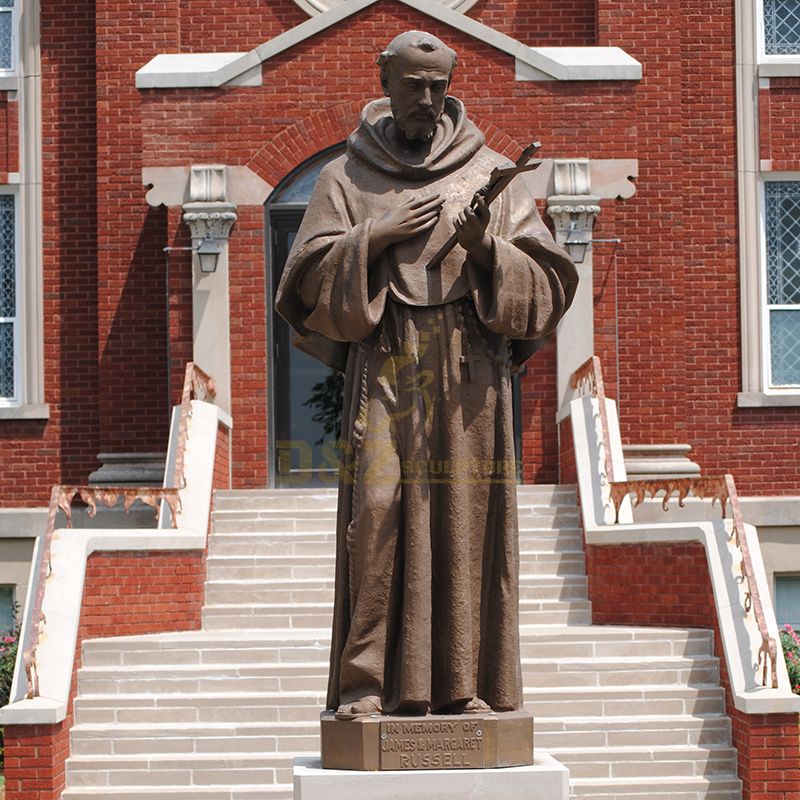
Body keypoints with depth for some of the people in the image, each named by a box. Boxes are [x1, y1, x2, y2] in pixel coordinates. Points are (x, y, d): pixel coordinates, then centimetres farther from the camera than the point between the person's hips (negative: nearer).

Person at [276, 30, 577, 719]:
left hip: (469, 376, 0)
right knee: (377, 513, -9)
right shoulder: (347, 179, 11)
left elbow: (548, 281, 5)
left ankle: (466, 682, 3)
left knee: (465, 518, -3)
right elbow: (309, 281, 2)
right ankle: (367, 681, -4)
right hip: (382, 368, 0)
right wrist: (375, 236, -10)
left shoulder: (492, 174, 11)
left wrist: (488, 250, -13)